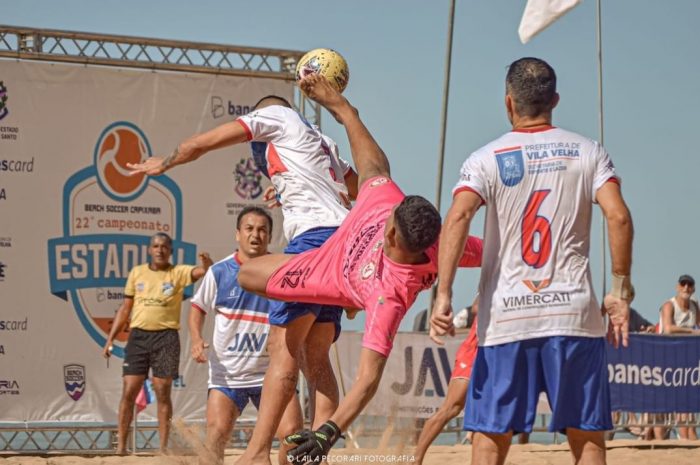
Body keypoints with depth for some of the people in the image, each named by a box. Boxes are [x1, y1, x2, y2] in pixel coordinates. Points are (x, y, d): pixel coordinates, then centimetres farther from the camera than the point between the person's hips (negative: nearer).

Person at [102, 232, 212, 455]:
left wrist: (207, 263, -40)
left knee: (163, 393, 0)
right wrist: (110, 339, 10)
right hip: (138, 335, 2)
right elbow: (125, 308, 15)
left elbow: (201, 271, -16)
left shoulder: (178, 273, 4)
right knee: (129, 391, -1)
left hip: (166, 336, -2)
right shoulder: (137, 273, 11)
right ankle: (121, 445, 4)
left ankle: (163, 447, 5)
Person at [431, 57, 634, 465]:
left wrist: (444, 295, -17)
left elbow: (458, 218, -14)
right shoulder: (588, 152, 5)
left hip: (505, 317, -1)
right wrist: (620, 291, -1)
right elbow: (619, 216, -7)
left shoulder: (486, 159, 2)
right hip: (574, 313, 1)